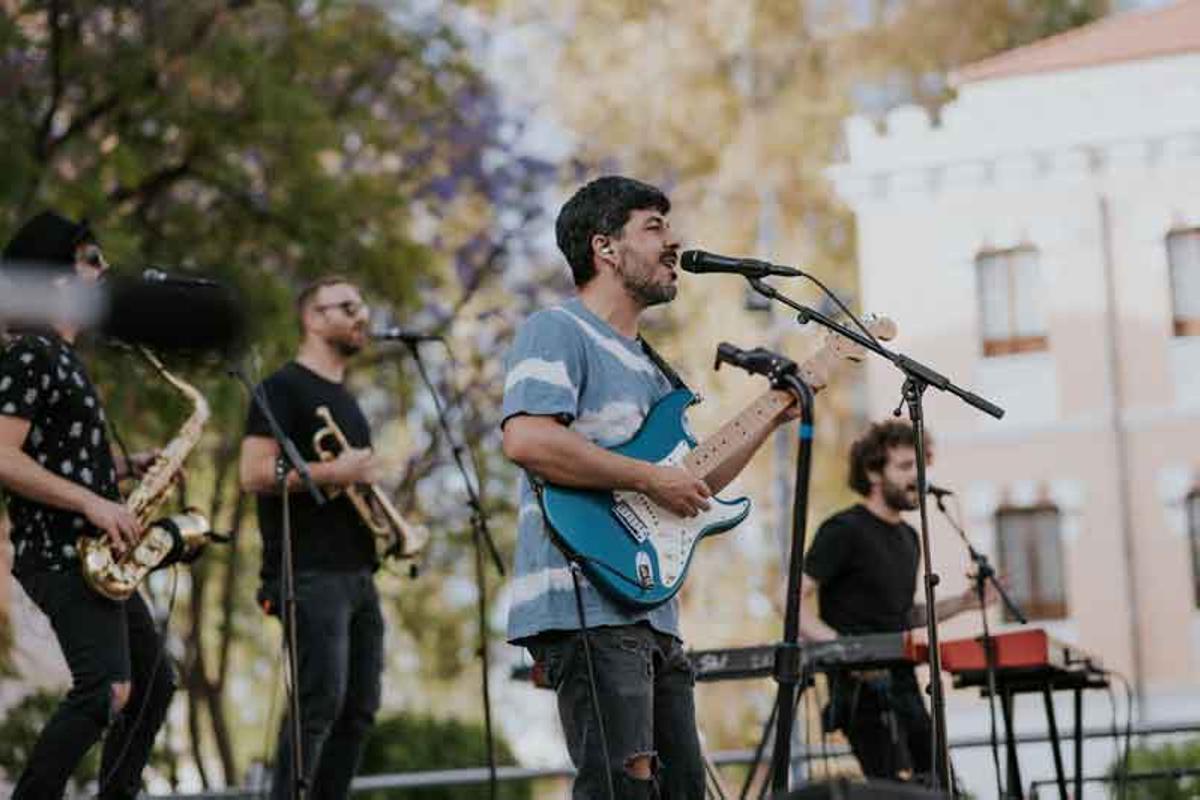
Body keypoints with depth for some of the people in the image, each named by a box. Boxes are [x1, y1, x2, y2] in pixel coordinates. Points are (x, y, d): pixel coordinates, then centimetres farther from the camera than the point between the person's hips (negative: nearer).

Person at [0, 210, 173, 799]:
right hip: (61, 556, -11)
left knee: (154, 683, 17)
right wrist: (93, 503, -24)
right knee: (107, 690, -21)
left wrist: (126, 467, 11)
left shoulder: (64, 357, 19)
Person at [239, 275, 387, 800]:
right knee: (320, 702, -15)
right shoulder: (284, 388, -5)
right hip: (311, 574, -9)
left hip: (357, 574, 9)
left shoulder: (345, 401, 22)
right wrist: (335, 472, -19)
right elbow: (254, 474, -16)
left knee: (359, 708, 8)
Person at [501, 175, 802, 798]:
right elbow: (526, 440, -23)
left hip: (651, 613, 10)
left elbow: (690, 486, 29)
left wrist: (769, 419, 21)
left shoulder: (647, 364, 24)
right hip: (586, 605, -10)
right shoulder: (557, 332, -5)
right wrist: (651, 478, -17)